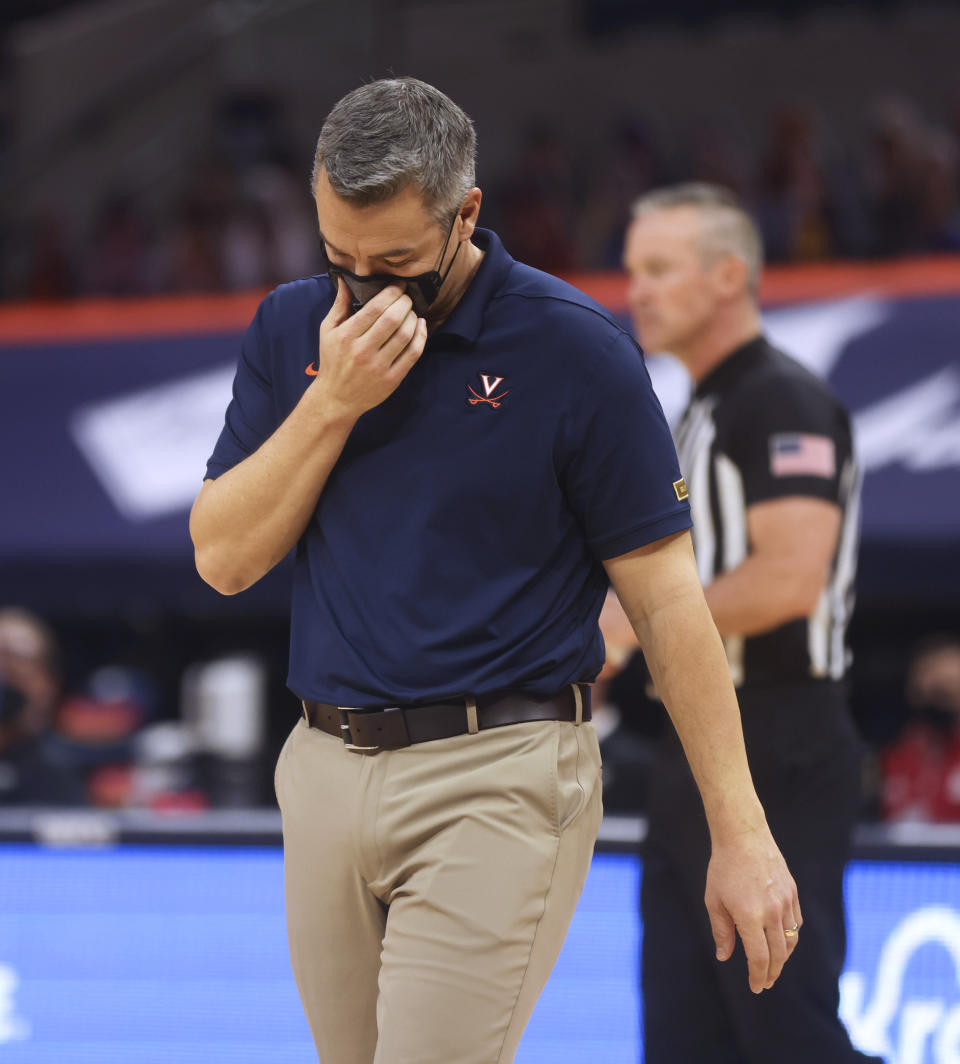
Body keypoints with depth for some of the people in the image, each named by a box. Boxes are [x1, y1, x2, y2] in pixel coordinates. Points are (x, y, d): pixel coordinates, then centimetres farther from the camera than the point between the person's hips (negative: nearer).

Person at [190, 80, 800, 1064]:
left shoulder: (574, 347, -8)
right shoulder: (293, 328, 7)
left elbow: (665, 601, -6)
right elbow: (223, 558, 2)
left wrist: (739, 835, -8)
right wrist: (332, 401, -12)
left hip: (498, 784, -5)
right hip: (326, 769, 5)